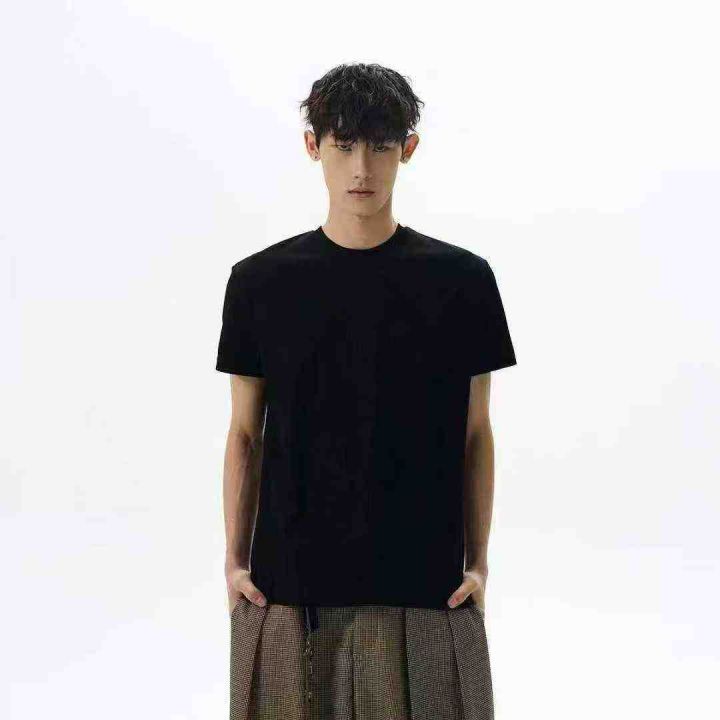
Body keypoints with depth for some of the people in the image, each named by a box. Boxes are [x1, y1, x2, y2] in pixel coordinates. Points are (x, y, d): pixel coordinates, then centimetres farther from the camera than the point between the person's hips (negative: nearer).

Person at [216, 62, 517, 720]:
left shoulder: (461, 279, 1)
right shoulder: (260, 282, 2)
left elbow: (475, 433, 6)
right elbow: (245, 433, 7)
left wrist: (477, 563, 2)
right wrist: (235, 561, 3)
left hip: (424, 588, 0)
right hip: (287, 585, 1)